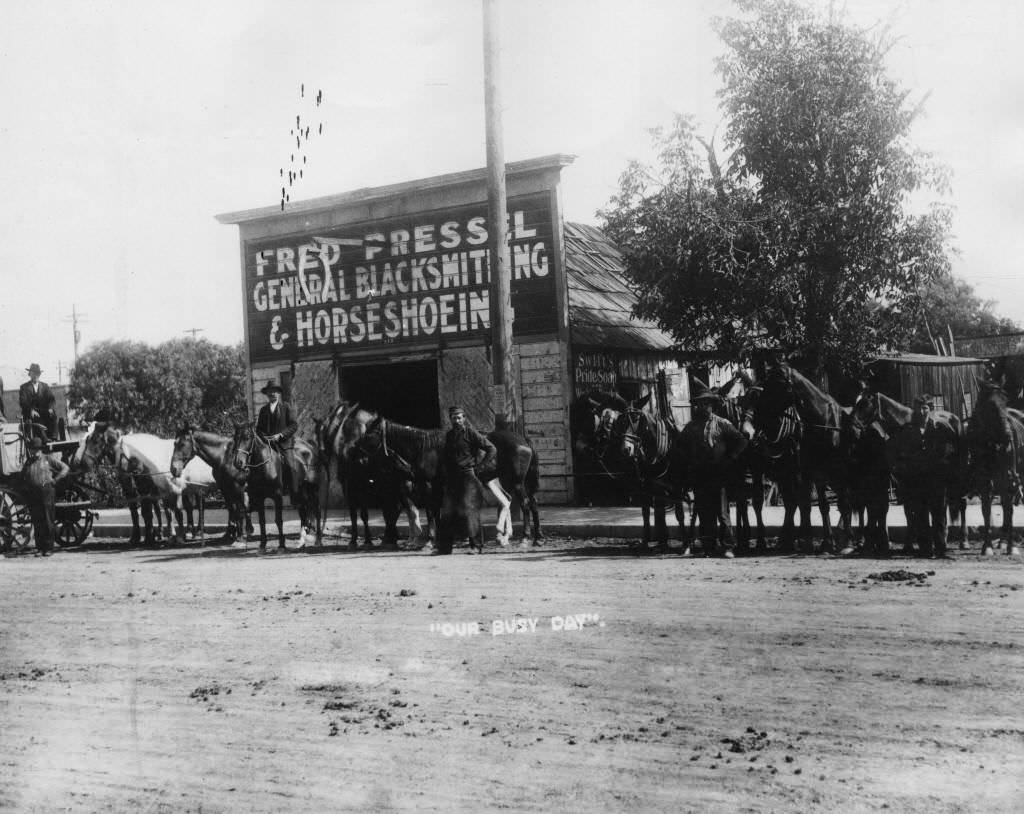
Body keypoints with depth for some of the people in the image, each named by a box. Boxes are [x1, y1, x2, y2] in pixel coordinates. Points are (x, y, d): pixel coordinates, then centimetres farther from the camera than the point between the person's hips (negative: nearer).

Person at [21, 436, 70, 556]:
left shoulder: (49, 459, 6)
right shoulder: (28, 462, 18)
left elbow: (65, 468, 5)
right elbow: (22, 476, 33)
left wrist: (55, 480, -3)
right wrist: (26, 486, 15)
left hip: (47, 492, -4)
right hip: (33, 495, 4)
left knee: (48, 522, -4)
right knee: (37, 523, 1)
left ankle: (48, 548, 1)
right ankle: (39, 548, 5)